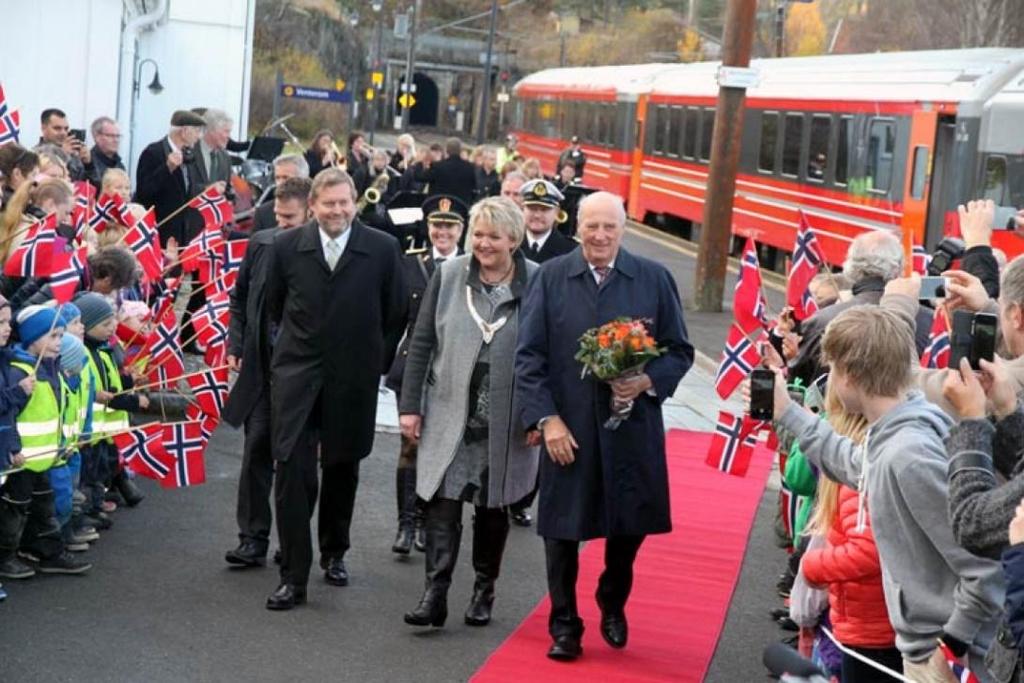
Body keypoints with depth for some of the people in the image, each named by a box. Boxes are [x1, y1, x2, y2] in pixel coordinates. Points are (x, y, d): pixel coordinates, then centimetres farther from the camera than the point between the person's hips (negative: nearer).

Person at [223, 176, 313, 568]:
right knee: (257, 451, 1)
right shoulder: (261, 245, 4)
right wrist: (236, 346, 6)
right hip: (262, 368, 3)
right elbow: (240, 300, 14)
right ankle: (253, 539, 7)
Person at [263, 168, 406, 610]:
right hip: (296, 375, 0)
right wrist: (290, 347, 11)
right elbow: (273, 306, 12)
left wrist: (378, 363, 5)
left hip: (354, 379, 0)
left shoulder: (383, 249, -4)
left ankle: (333, 552, 36)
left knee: (342, 470, 14)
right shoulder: (286, 246, -1)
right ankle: (294, 577, -2)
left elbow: (395, 314, 4)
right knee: (292, 471, -8)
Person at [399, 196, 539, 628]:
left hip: (506, 425, -1)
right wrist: (410, 406, 0)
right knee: (442, 502, -5)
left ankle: (484, 592, 27)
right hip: (449, 418, 1)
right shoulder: (449, 275, 0)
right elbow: (422, 343, 3)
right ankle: (435, 595, -3)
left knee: (492, 508, 12)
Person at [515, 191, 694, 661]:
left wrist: (648, 382, -14)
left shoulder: (654, 280, 0)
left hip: (632, 429, 1)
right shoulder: (551, 278, -2)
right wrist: (546, 419, -10)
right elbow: (529, 356, -2)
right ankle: (564, 625, 23)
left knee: (631, 523, 10)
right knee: (562, 527, 6)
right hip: (567, 428, -1)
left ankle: (613, 605, 38)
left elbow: (680, 352, 5)